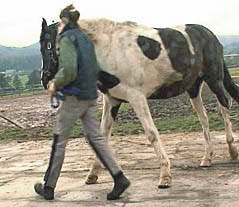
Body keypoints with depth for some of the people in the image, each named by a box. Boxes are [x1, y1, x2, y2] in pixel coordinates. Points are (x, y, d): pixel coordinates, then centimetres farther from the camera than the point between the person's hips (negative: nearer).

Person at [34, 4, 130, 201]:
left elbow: (69, 70, -23)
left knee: (59, 141, 4)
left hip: (74, 98, -7)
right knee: (96, 138, 8)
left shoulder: (67, 39, -11)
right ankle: (119, 178, -2)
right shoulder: (86, 38, 13)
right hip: (91, 96, 7)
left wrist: (56, 84, -6)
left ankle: (48, 187, 14)